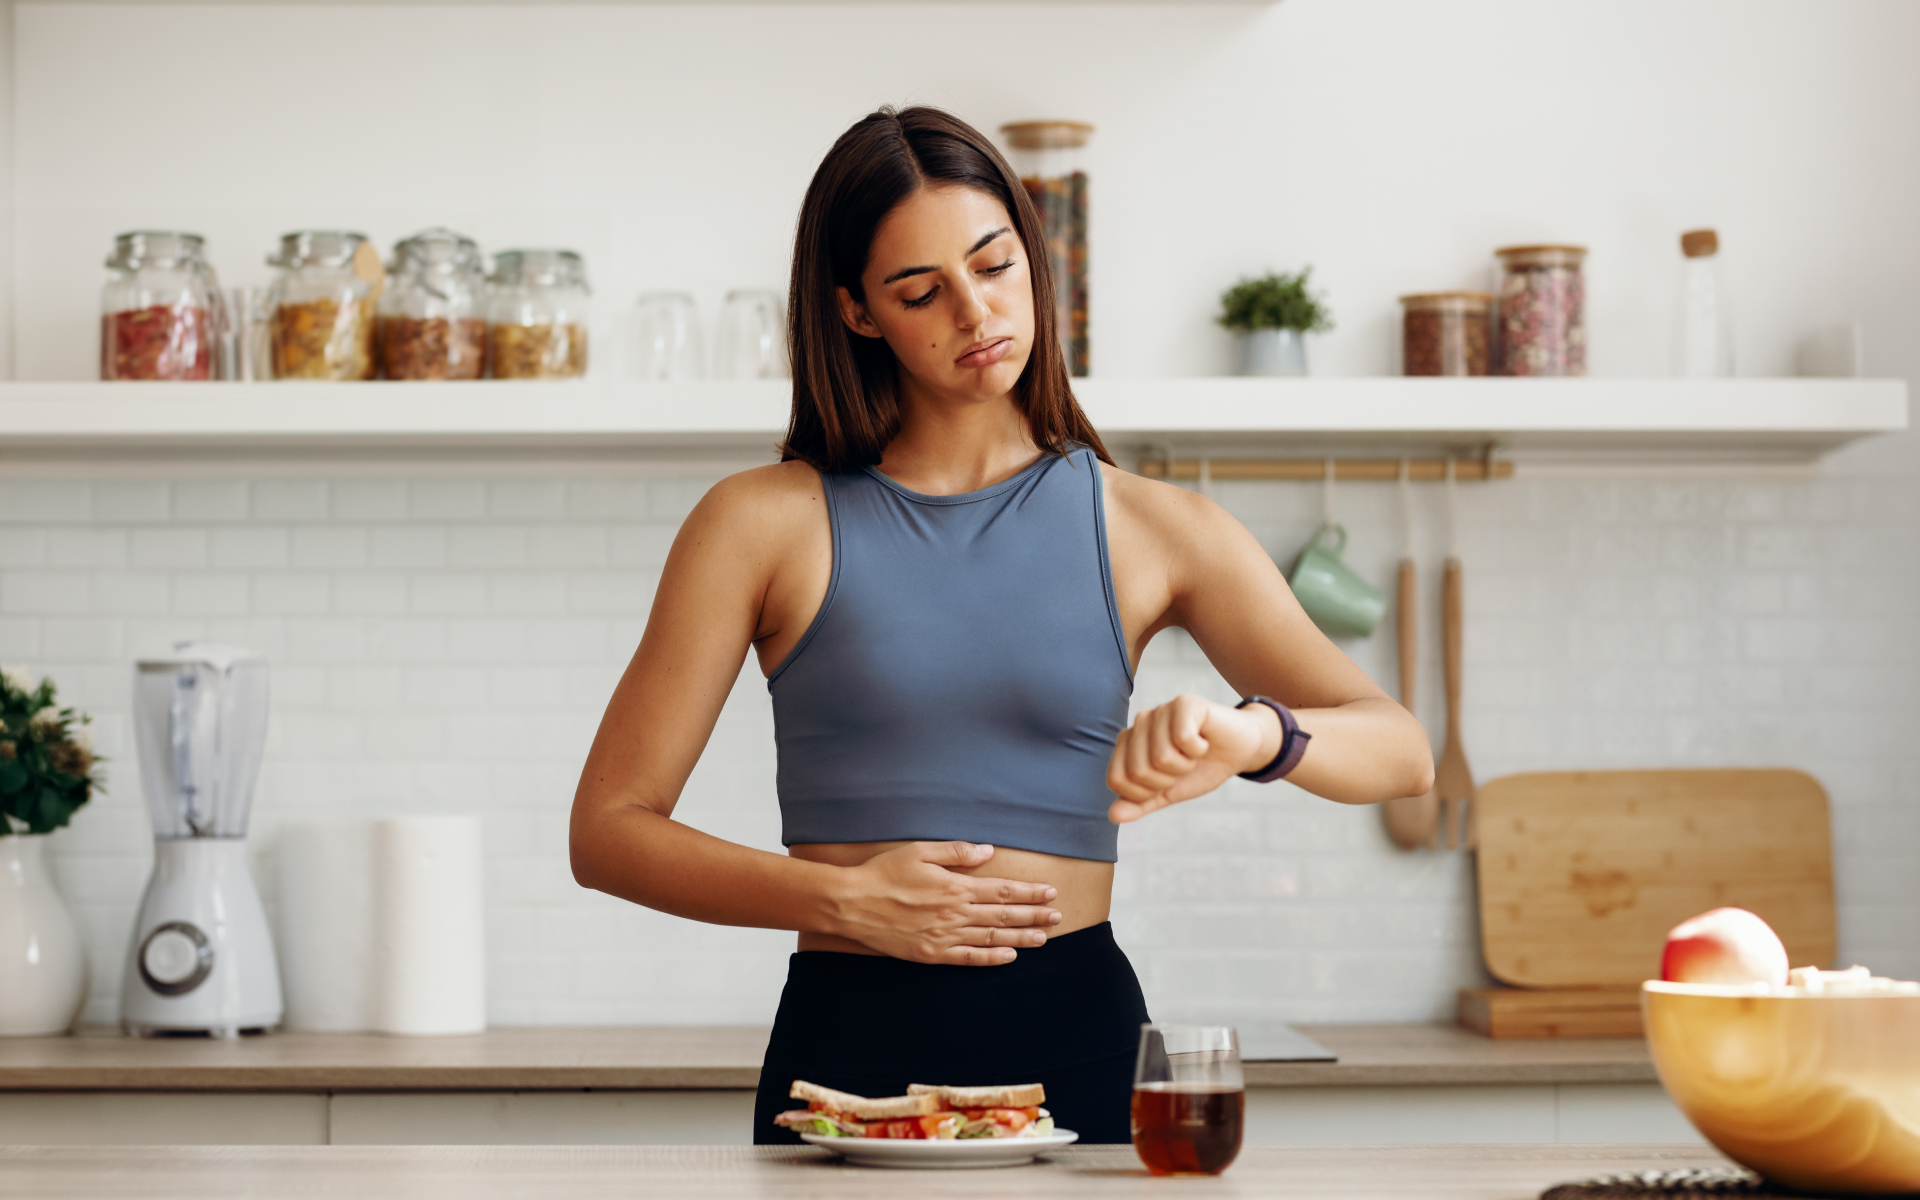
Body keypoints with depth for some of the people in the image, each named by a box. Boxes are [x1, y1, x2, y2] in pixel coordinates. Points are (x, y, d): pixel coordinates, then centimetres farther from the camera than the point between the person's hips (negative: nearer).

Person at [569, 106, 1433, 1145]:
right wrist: (844, 898, -12)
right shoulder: (765, 522, 2)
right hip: (847, 1044, -1)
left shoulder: (1150, 529, 5)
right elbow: (608, 830, 1)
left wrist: (1253, 734, -26)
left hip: (1077, 1039, 1)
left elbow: (1399, 752, -3)